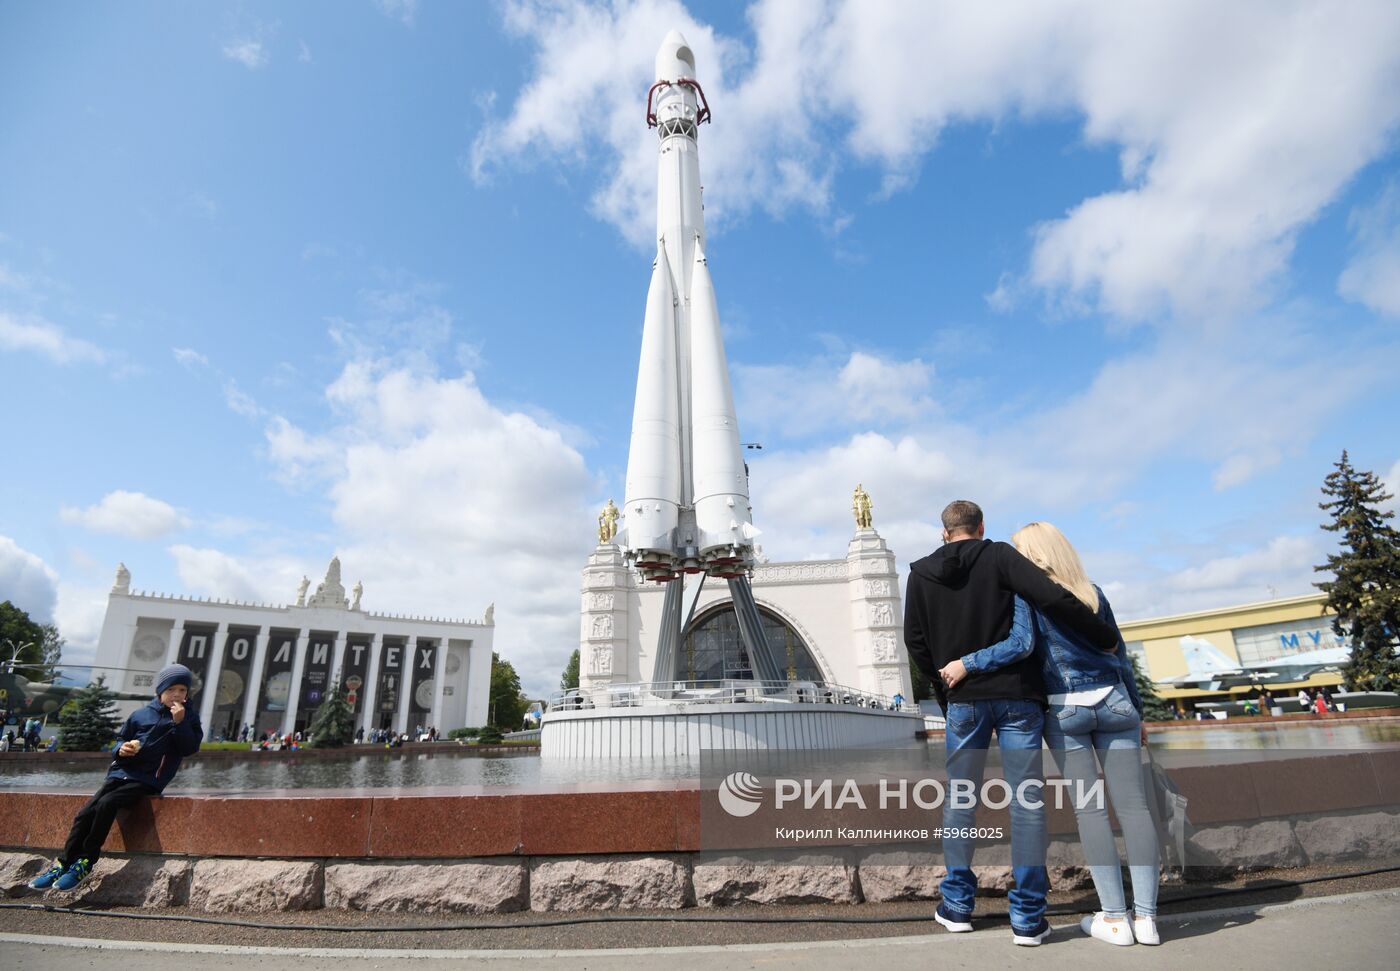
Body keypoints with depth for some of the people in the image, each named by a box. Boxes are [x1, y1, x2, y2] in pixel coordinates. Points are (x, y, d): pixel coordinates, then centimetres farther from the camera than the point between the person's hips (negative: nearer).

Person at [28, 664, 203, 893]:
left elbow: (189, 749, -11)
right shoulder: (140, 715, 10)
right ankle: (63, 863, -1)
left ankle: (86, 862, -11)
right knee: (85, 812, -12)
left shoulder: (189, 719, 1)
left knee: (106, 804, -23)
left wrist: (179, 723, -21)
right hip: (122, 772, 4)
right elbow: (121, 742, 17)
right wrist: (122, 749, -6)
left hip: (148, 781, -4)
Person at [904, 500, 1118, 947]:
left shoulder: (921, 575, 5)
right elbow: (1054, 598, -15)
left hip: (963, 699, 2)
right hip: (1017, 694, -1)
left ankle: (958, 904, 19)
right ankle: (1027, 916, 10)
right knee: (1026, 799, 6)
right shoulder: (999, 556, -3)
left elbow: (916, 642, 4)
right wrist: (1107, 638, -3)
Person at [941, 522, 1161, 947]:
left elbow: (1021, 644, -21)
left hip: (1064, 709, -4)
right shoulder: (1094, 593, 10)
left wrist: (966, 664, -15)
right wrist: (1137, 712, 21)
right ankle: (1145, 916, 7)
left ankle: (1115, 918, 8)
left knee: (1090, 809, 3)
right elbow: (1119, 657, 14)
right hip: (1113, 703, 4)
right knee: (1133, 804, 4)